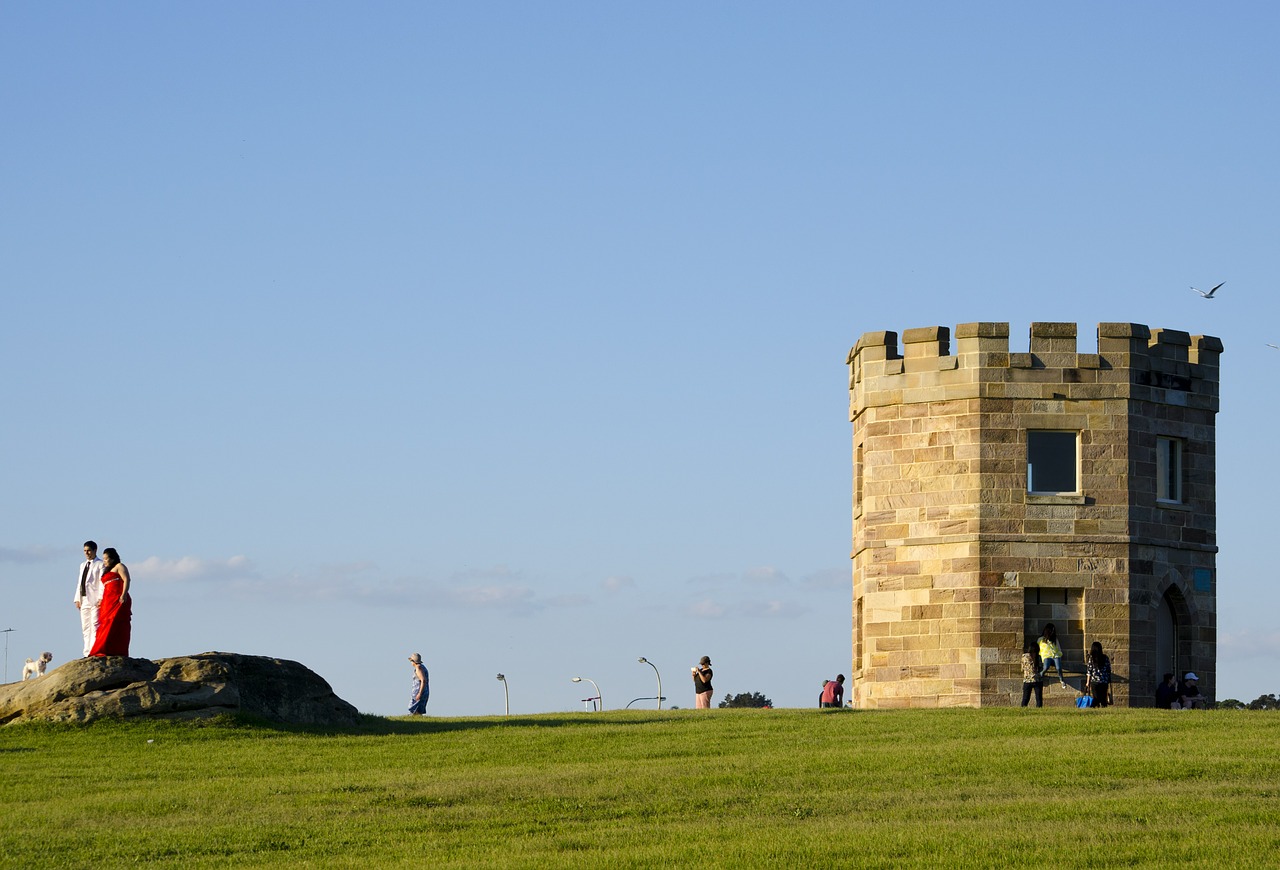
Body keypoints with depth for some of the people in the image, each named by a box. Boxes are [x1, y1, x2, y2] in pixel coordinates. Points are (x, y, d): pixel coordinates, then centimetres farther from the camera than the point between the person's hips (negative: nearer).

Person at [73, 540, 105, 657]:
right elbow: (79, 583, 21)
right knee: (85, 628, 5)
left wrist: (101, 598, -17)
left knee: (95, 625, -12)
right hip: (84, 599, 8)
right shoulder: (83, 565, 23)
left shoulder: (100, 564, -1)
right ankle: (87, 652, 4)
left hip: (95, 599, -8)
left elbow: (102, 582, -9)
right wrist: (77, 599, 12)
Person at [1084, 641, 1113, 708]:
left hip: (1094, 682, -2)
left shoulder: (1091, 658, -4)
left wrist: (1087, 682, 2)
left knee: (1096, 699, 2)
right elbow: (1109, 671, 4)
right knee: (1103, 699, 7)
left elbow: (1089, 671, -3)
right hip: (1104, 682, 2)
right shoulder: (1106, 658, 2)